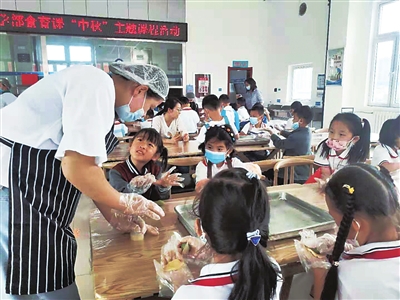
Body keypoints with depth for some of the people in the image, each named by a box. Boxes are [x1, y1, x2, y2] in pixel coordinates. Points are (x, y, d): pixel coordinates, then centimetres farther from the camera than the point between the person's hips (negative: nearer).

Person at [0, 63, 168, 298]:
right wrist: (126, 204, -8)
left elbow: (86, 166, 20)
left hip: (29, 194, 10)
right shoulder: (98, 85, -16)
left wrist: (117, 217, 19)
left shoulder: (97, 88, 16)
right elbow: (77, 167, -24)